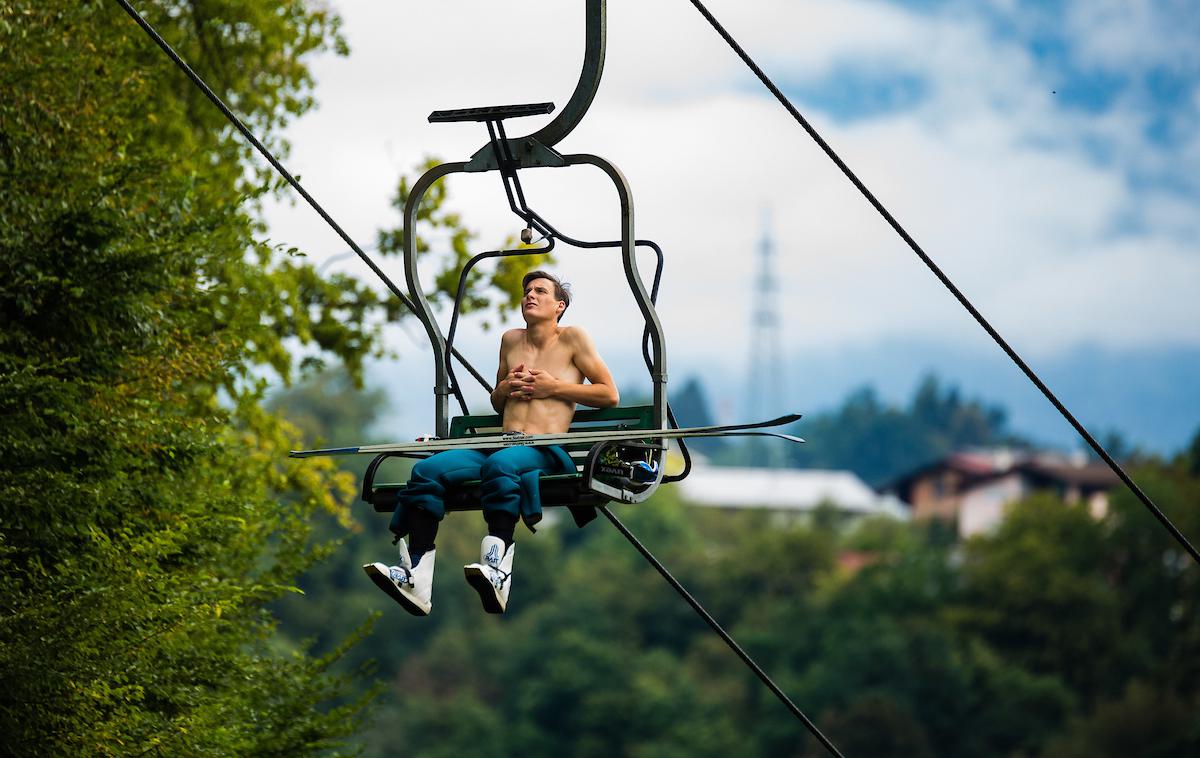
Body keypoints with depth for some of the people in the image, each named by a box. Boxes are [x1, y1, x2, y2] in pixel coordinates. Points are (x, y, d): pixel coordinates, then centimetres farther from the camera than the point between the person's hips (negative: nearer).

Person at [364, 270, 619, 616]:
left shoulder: (572, 338, 10)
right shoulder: (511, 340, 26)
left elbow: (610, 394, 7)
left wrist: (554, 387, -1)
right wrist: (505, 388, 13)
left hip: (545, 451, -6)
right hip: (501, 442, 6)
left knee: (500, 464, -41)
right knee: (427, 469, -21)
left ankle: (498, 570, -54)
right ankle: (415, 575, -35)